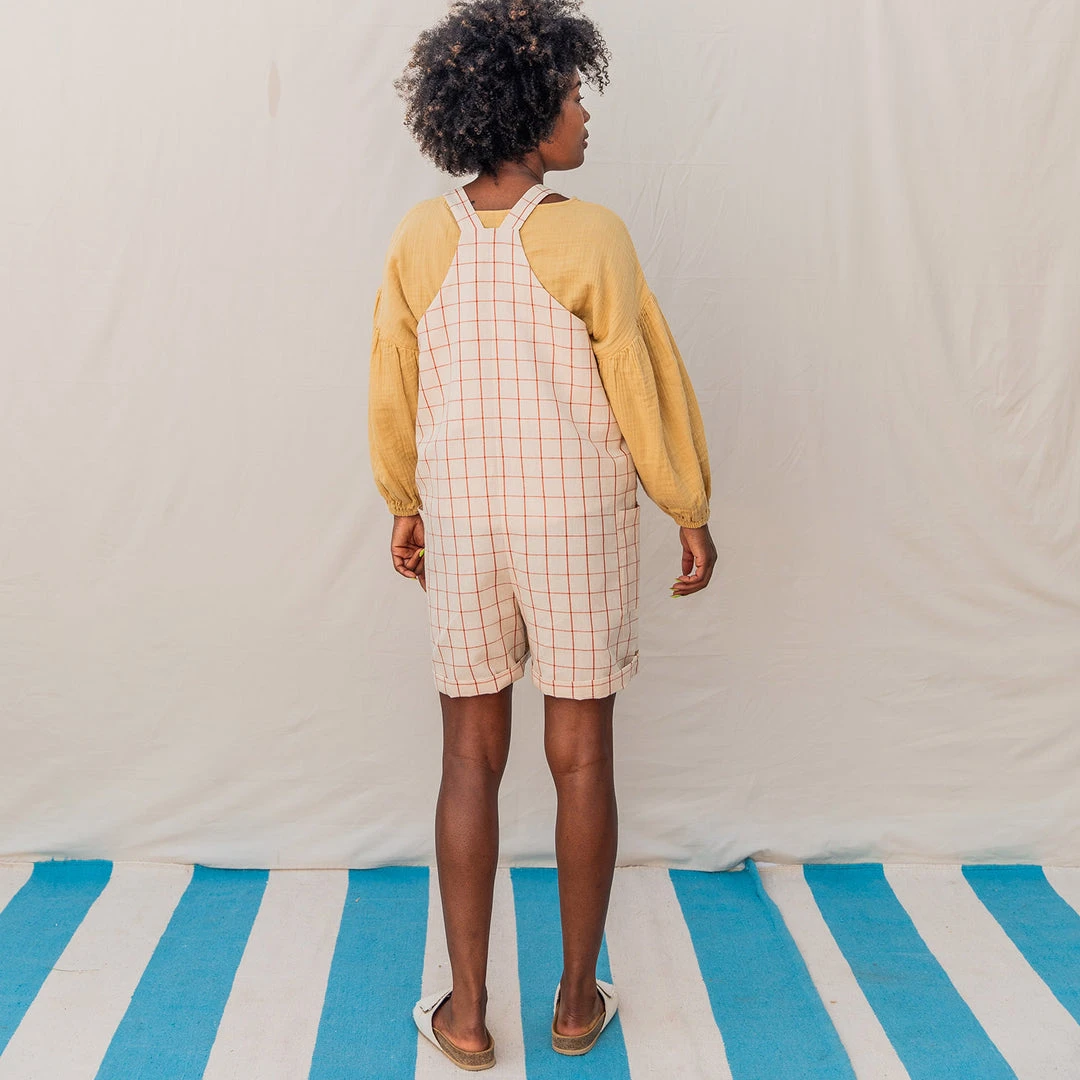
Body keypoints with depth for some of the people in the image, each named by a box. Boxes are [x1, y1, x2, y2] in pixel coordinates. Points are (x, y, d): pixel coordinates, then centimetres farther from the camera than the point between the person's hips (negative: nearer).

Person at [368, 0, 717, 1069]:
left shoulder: (420, 238, -2)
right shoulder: (590, 237, -13)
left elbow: (393, 392, 5)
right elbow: (647, 387, -7)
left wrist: (405, 508, 19)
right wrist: (690, 513, 5)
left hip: (460, 525, 3)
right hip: (579, 527, -2)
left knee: (471, 760, 12)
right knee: (580, 760, 10)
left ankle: (466, 1012, 21)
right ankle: (577, 1000, 25)